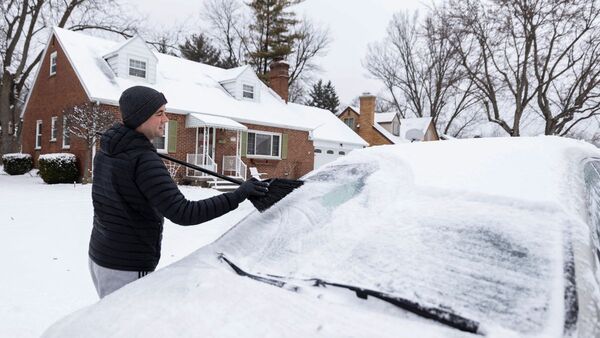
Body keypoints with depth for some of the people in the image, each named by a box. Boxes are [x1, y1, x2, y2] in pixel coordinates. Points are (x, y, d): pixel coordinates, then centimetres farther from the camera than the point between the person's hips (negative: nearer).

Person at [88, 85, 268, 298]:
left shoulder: (105, 152, 4)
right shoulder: (145, 161, -24)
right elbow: (182, 213, -30)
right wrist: (239, 195, -29)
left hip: (99, 255, 9)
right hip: (126, 268, -9)